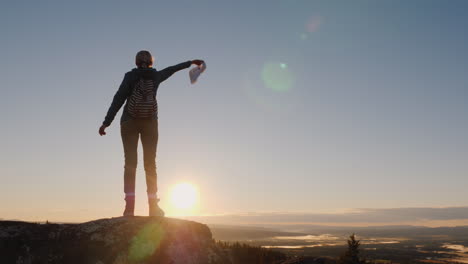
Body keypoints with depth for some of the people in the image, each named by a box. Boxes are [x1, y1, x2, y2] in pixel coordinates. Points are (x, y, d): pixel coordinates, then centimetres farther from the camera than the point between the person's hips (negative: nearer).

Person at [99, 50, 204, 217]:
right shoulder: (156, 76, 3)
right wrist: (191, 62, 35)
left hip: (129, 122, -2)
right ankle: (153, 206, -4)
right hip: (150, 123, 2)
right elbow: (172, 69, 19)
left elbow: (118, 100, -11)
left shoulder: (130, 76, -6)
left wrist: (106, 122, -10)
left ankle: (130, 206, -14)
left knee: (130, 162, -5)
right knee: (150, 163, 2)